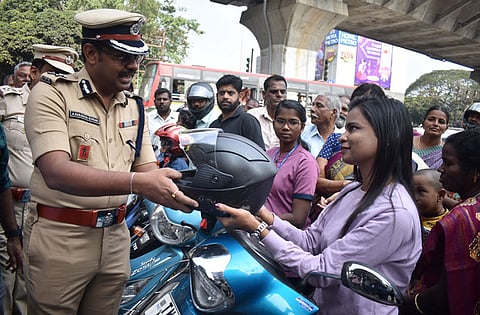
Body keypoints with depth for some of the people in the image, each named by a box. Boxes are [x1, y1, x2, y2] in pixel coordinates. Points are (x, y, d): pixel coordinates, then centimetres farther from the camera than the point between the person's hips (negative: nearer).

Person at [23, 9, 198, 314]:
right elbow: (56, 173, -24)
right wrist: (137, 182, -37)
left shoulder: (135, 107, 7)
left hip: (116, 235, 5)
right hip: (59, 237, -4)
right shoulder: (52, 93, -10)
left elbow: (147, 169, 4)